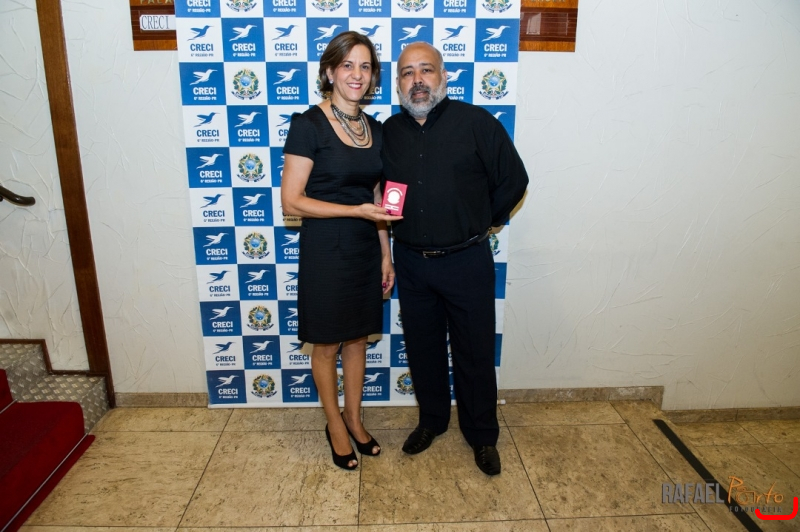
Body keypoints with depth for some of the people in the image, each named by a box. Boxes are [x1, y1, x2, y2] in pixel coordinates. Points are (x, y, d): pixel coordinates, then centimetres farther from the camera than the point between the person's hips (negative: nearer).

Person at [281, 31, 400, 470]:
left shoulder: (375, 129, 7)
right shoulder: (308, 125, -12)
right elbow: (291, 201, -15)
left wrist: (386, 255, 11)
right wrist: (356, 210, -21)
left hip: (365, 250, 6)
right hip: (325, 250, -5)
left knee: (357, 338, 18)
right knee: (327, 345, 11)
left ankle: (354, 418, 38)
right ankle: (335, 425, 33)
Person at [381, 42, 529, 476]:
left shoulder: (477, 122, -7)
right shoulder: (389, 132, 5)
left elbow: (513, 180, -2)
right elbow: (377, 187, 18)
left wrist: (483, 221, 1)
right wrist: (391, 224, 7)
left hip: (467, 261, -3)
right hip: (411, 262, 4)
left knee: (475, 351, 9)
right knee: (422, 347, 17)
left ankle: (482, 435, 29)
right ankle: (431, 420, 39)